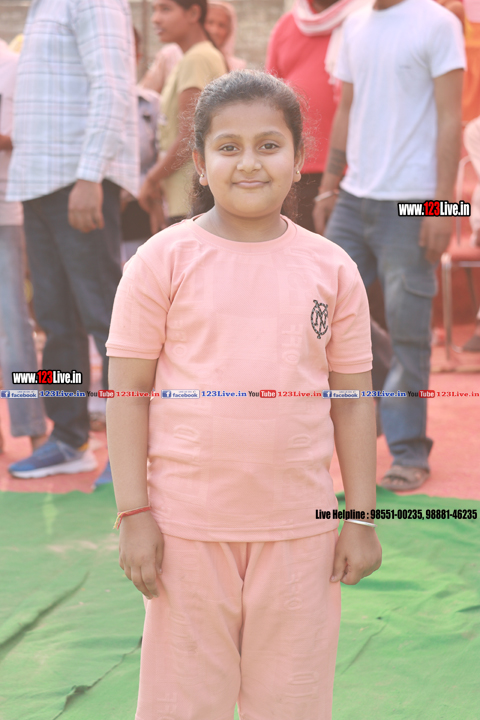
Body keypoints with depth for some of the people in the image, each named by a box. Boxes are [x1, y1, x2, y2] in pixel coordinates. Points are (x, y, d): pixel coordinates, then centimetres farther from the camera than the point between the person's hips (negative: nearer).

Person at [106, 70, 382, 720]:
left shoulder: (332, 269, 2)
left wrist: (361, 517, 5)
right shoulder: (164, 261, -4)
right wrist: (134, 514, -7)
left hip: (300, 527, 2)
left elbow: (353, 399, 6)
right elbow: (129, 391, -3)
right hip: (188, 525, -2)